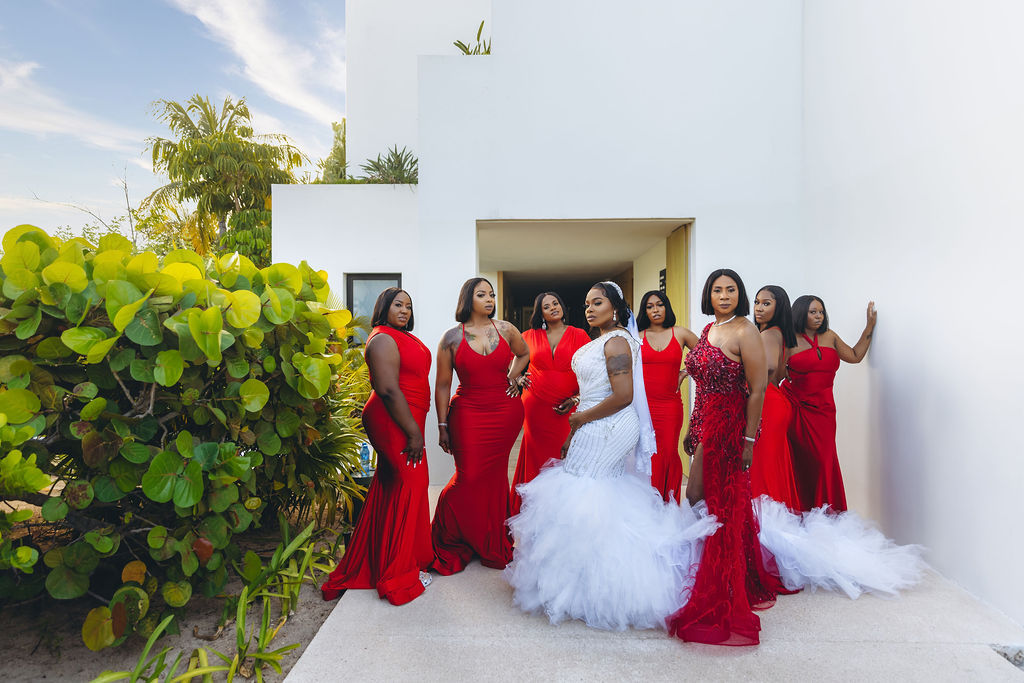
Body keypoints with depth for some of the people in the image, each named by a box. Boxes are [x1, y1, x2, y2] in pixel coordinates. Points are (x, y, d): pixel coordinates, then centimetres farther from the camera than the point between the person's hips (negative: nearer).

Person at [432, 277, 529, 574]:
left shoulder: (505, 329, 4)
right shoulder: (452, 337, -3)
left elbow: (524, 354, 24)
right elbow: (442, 385, -1)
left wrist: (511, 378, 9)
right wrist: (442, 425, -2)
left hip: (506, 413, 2)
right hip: (468, 414, -2)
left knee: (494, 477, 8)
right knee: (469, 477, -6)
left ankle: (494, 546, 27)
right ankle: (447, 543, 18)